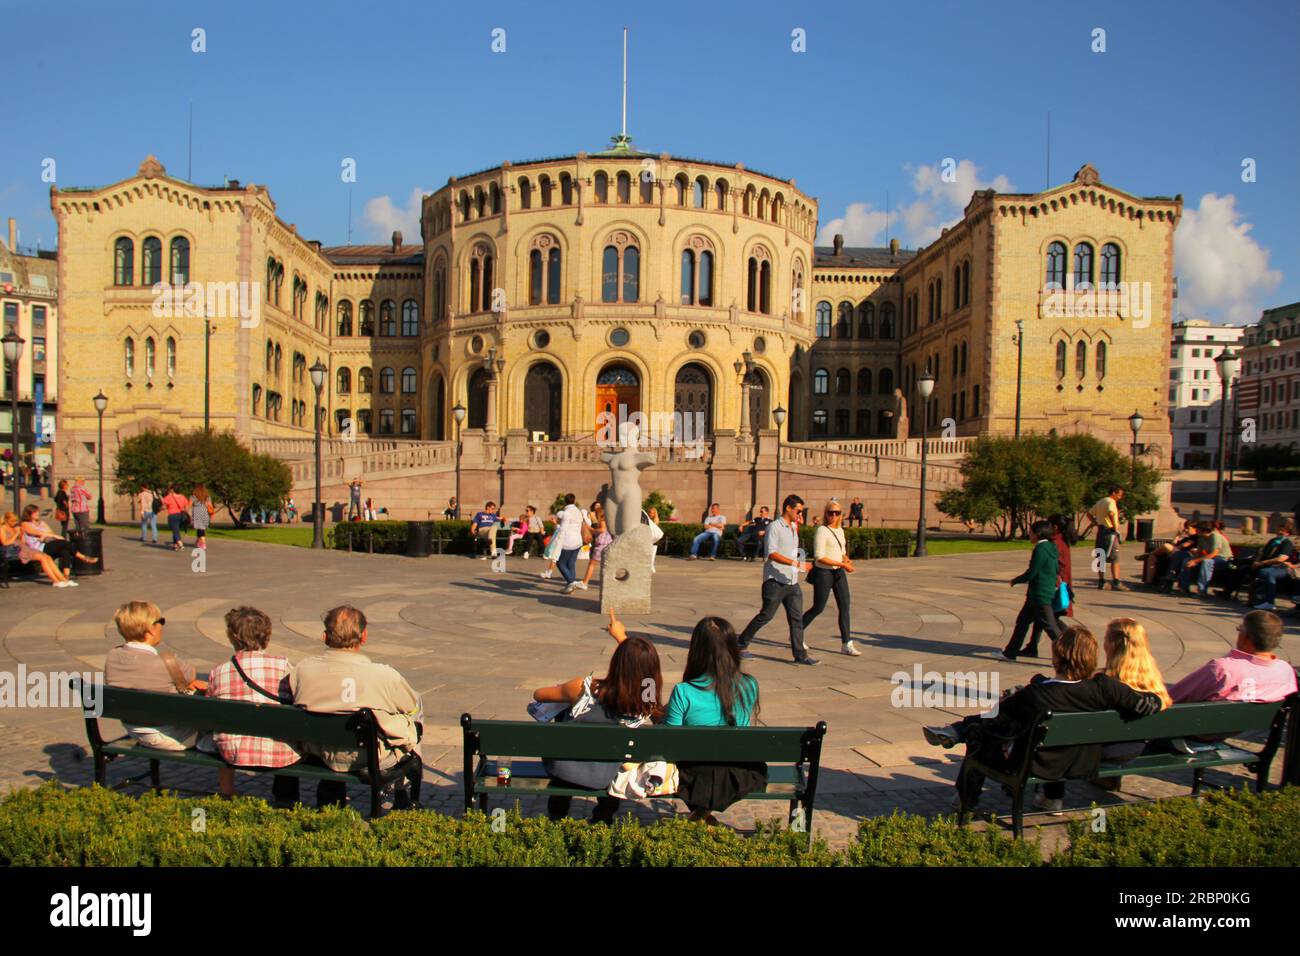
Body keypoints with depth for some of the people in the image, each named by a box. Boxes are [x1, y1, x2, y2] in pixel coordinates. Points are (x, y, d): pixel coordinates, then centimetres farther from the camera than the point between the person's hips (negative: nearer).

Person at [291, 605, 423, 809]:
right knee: (414, 716, 22)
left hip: (319, 755, 4)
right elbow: (413, 706, -5)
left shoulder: (301, 670, -15)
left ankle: (330, 792, 39)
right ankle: (396, 791, 33)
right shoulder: (384, 675, -23)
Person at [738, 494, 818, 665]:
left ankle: (800, 654, 6)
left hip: (792, 581, 8)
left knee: (797, 617, 3)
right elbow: (771, 553, -20)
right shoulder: (774, 527, -10)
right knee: (766, 615, -4)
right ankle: (741, 644, 10)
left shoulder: (793, 527, 18)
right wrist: (796, 563, -26)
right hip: (775, 580, -8)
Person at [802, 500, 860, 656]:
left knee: (844, 607, 1)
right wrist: (843, 565, -22)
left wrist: (847, 560, 2)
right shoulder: (822, 530, -14)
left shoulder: (840, 530, 10)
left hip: (839, 573, 7)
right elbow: (819, 557, -21)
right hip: (823, 573, -7)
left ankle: (846, 644, 6)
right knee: (818, 608, 2)